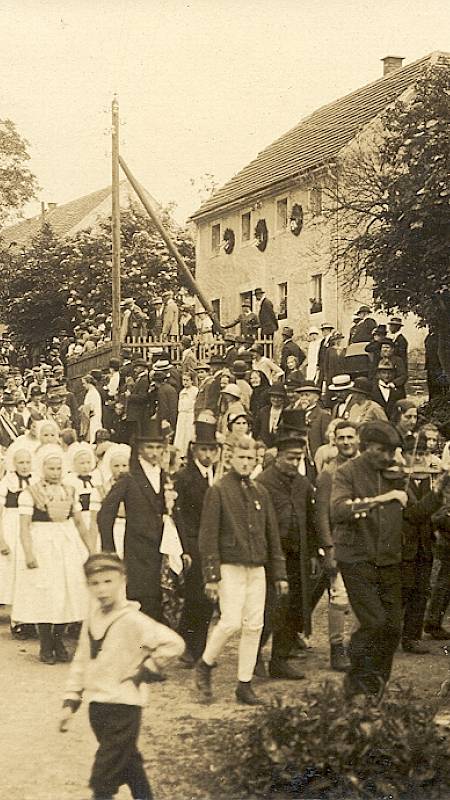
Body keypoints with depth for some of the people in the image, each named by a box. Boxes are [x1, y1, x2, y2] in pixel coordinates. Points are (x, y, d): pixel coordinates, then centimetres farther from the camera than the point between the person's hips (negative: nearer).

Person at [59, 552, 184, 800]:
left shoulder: (133, 621, -17)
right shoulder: (92, 619, 6)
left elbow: (174, 643, -23)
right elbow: (81, 661, 13)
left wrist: (144, 671, -16)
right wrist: (70, 702, 9)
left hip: (123, 707, -7)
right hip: (97, 704, 7)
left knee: (103, 780, -5)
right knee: (128, 765, 21)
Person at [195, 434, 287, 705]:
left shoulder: (261, 492, 12)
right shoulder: (218, 490, -3)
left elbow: (273, 535, 16)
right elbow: (208, 536, -6)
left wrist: (280, 574, 12)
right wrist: (211, 575, -12)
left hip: (257, 568, 5)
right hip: (230, 567, -5)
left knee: (254, 626, 2)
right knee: (231, 622, -14)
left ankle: (245, 685, 10)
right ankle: (205, 666, 10)